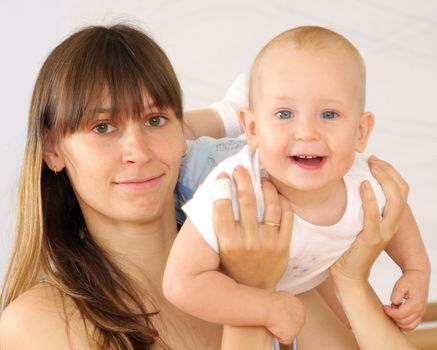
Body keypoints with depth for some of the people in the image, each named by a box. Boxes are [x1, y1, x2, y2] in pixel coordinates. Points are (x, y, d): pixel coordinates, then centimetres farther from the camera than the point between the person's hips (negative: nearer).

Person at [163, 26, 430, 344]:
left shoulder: (361, 179, -31)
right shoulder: (234, 192, -49)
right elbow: (182, 283, -48)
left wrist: (417, 270, -16)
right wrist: (272, 310, -44)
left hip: (312, 276, 5)